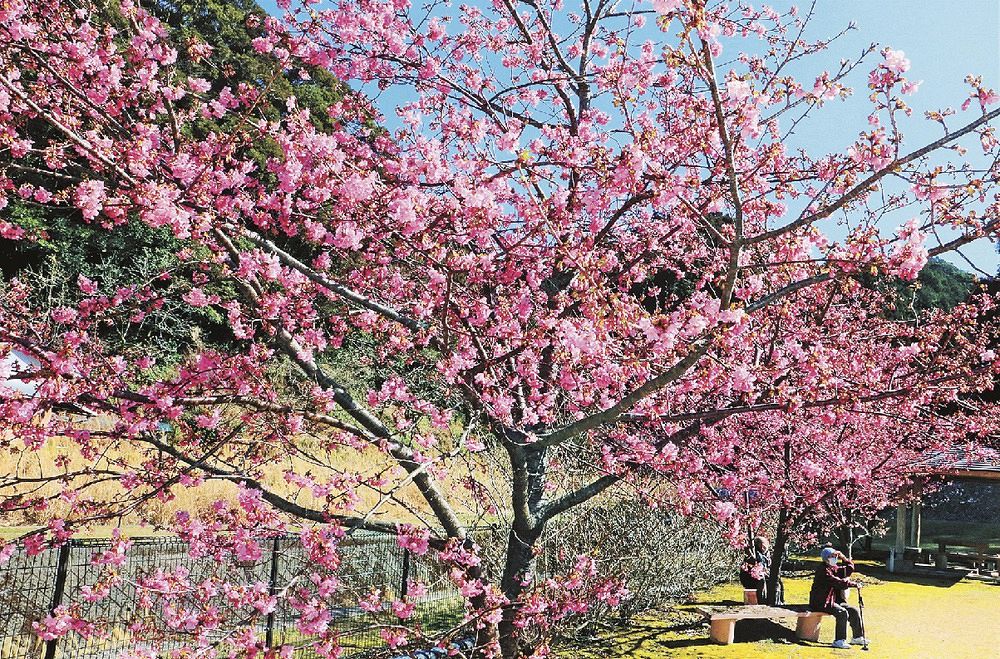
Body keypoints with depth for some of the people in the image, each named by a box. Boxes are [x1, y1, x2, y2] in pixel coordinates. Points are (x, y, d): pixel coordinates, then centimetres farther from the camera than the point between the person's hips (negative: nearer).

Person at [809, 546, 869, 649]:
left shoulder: (835, 568, 13)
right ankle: (839, 641, -23)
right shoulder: (823, 570, -17)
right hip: (821, 603, -10)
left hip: (834, 601, 10)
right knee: (842, 613, -28)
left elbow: (850, 568, 16)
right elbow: (838, 582, -27)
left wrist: (843, 557, 2)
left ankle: (857, 637, 16)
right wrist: (855, 584, -24)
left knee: (854, 611, 4)